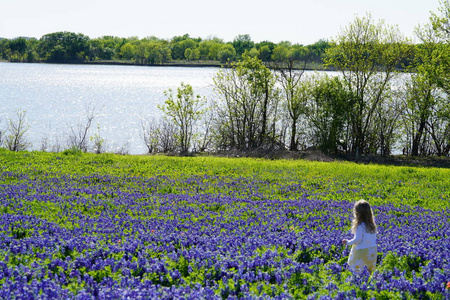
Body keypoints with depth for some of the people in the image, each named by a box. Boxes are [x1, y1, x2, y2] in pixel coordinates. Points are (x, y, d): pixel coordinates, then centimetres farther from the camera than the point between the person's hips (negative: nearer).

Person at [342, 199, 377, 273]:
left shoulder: (360, 226, -18)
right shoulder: (372, 225, 3)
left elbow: (357, 240, -16)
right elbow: (374, 237, 10)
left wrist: (348, 242, -1)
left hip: (361, 251, -7)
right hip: (372, 250, 7)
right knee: (371, 270, 13)